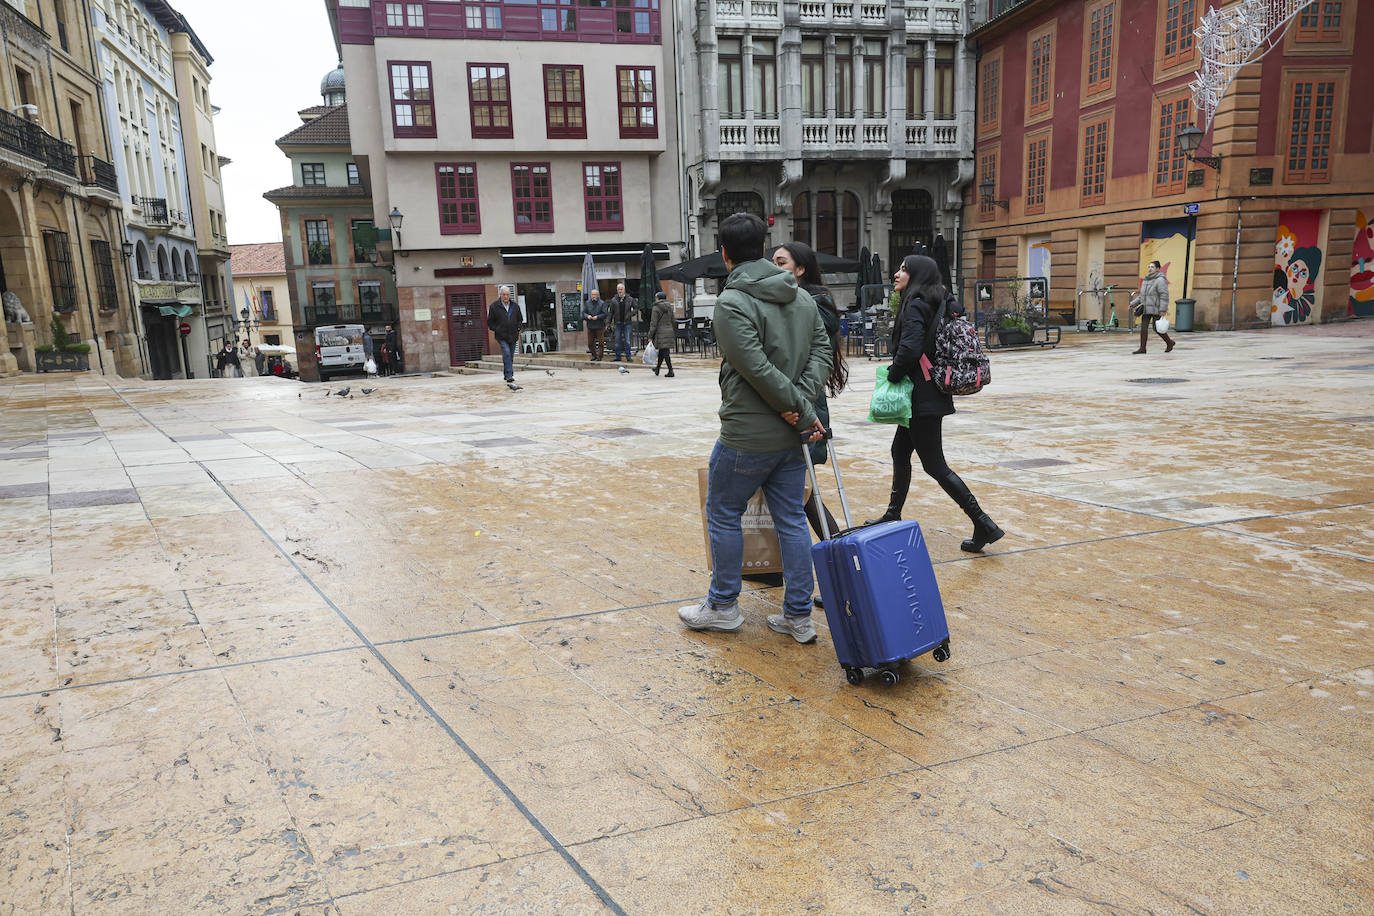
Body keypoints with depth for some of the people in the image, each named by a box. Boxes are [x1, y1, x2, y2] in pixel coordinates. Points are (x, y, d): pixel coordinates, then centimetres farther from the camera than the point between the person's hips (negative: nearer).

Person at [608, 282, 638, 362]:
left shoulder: (630, 299, 1)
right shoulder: (614, 300, 4)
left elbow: (636, 307, 11)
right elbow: (611, 312, 7)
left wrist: (631, 314, -5)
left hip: (627, 323, -2)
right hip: (618, 323, 2)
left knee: (627, 340, -1)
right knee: (618, 341, 6)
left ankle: (628, 357, 6)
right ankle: (618, 357, 12)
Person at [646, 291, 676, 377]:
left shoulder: (656, 308, -9)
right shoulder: (669, 308, 10)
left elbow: (653, 323, -12)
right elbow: (673, 322, 14)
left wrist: (650, 336, -8)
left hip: (661, 333, -7)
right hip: (669, 331, 7)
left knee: (665, 352, -6)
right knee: (662, 351, 20)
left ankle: (671, 371, -12)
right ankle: (657, 368, 34)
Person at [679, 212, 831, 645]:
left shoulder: (732, 302, -15)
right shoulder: (801, 296, 8)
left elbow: (758, 369, -22)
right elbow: (821, 349, 4)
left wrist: (799, 408, -11)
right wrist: (804, 403, -6)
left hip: (748, 435, -7)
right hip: (792, 434, 7)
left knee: (722, 514, 11)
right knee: (791, 520, 12)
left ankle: (723, 606, 23)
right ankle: (799, 616, 17)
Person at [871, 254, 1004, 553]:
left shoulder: (915, 306, -16)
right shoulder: (941, 304, 12)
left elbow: (909, 349, -29)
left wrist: (892, 375, -12)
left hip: (923, 399, -10)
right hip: (925, 396, 10)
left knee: (935, 465, -6)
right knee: (900, 452, 20)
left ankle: (983, 524, -4)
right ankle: (893, 515, 33)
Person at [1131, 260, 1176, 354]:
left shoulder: (1160, 280, -12)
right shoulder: (1146, 280, 13)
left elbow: (1164, 295, -17)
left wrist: (1163, 310, -22)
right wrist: (1133, 304, 10)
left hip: (1156, 309, -7)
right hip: (1146, 309, 7)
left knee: (1157, 328, -1)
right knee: (1143, 327, -2)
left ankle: (1169, 342, 22)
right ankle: (1142, 348, -1)